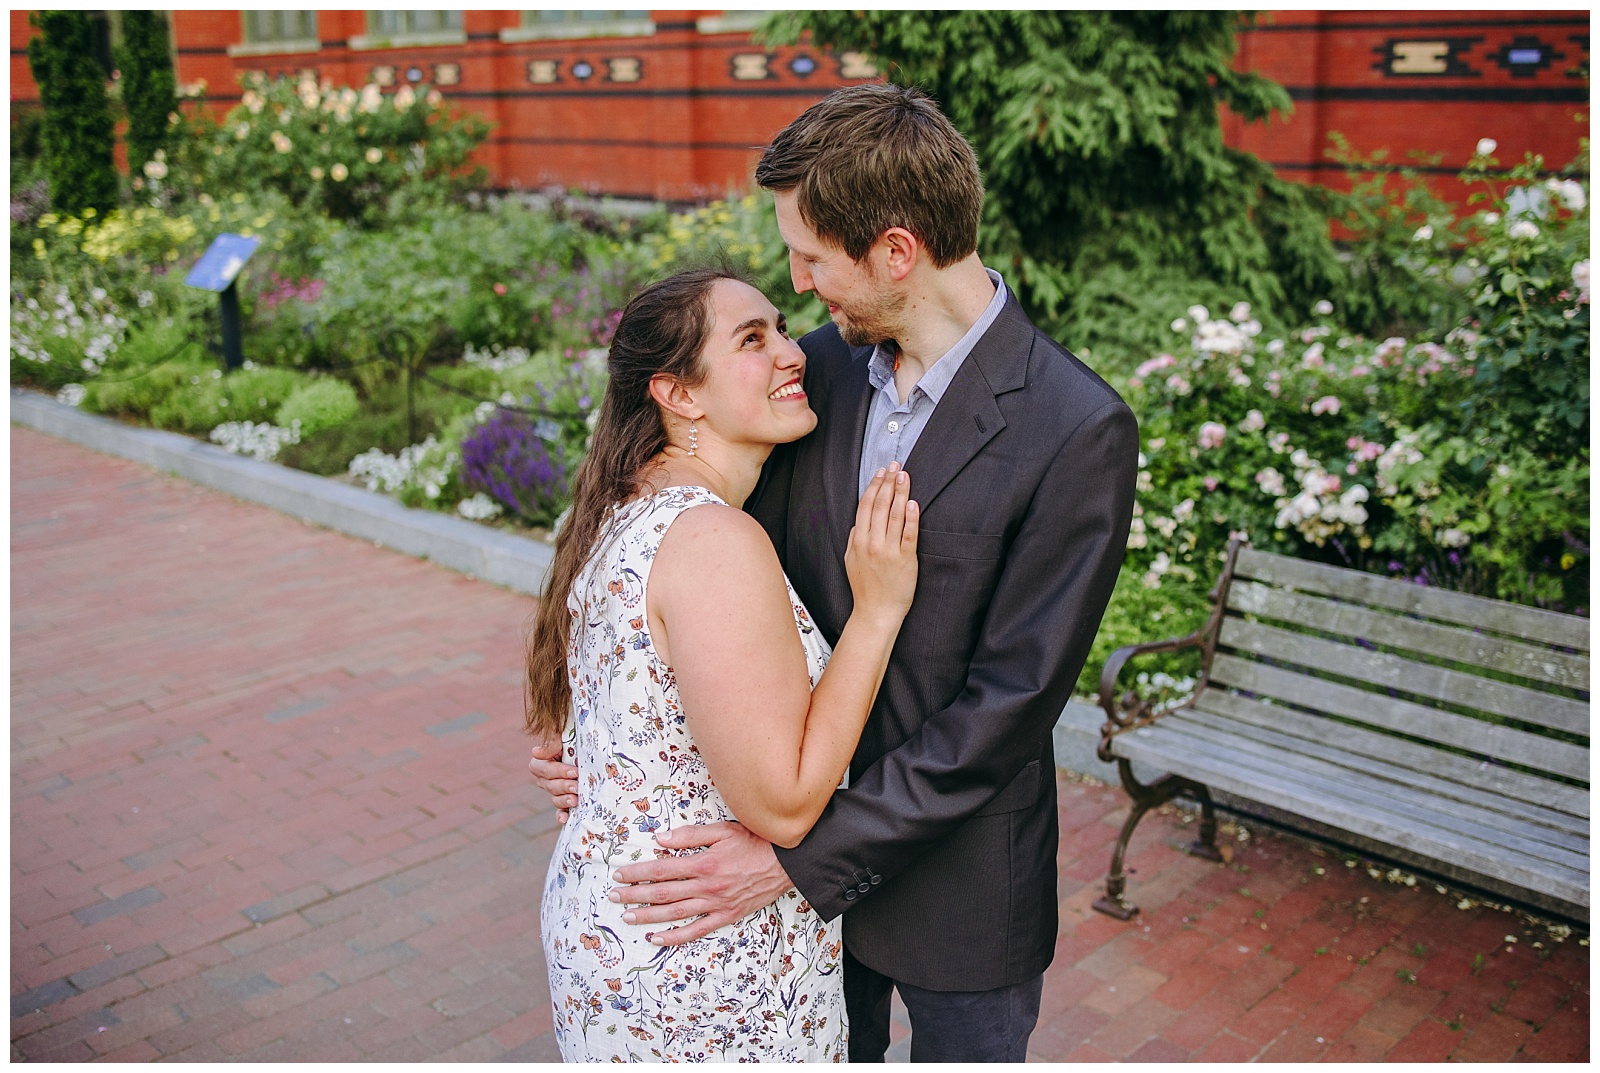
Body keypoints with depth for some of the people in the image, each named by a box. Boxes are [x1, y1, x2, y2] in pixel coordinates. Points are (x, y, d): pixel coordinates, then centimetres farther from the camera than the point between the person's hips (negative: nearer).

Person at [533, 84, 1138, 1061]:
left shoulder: (1078, 432, -23)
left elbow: (1007, 705, -23)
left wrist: (797, 857, -23)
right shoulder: (820, 367, -5)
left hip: (955, 870, -4)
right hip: (801, 817, 5)